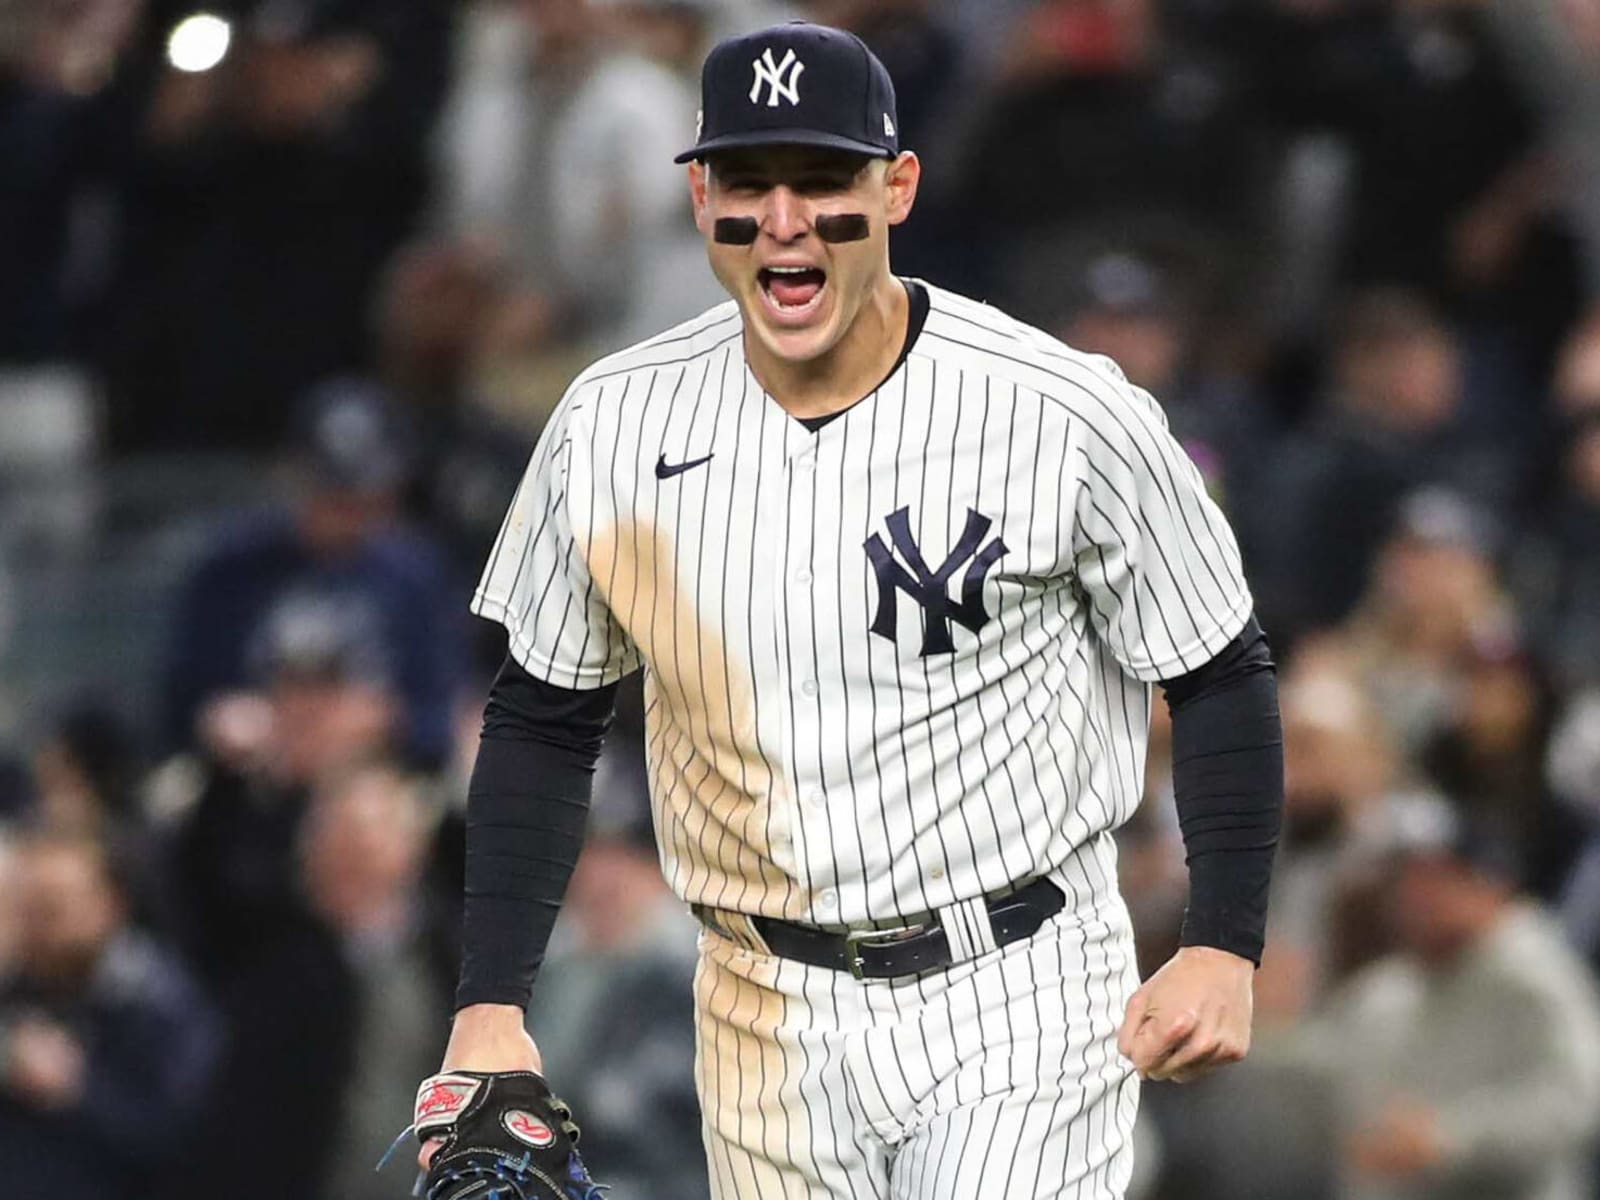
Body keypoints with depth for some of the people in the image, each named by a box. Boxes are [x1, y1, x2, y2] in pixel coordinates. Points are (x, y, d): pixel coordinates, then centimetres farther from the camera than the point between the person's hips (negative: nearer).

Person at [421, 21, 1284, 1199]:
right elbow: (542, 717, 10)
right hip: (770, 1026, 4)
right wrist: (492, 1003, 3)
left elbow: (1222, 675, -1)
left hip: (1015, 1006, -4)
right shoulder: (614, 430, -2)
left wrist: (1223, 948, -8)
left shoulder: (1070, 416, -13)